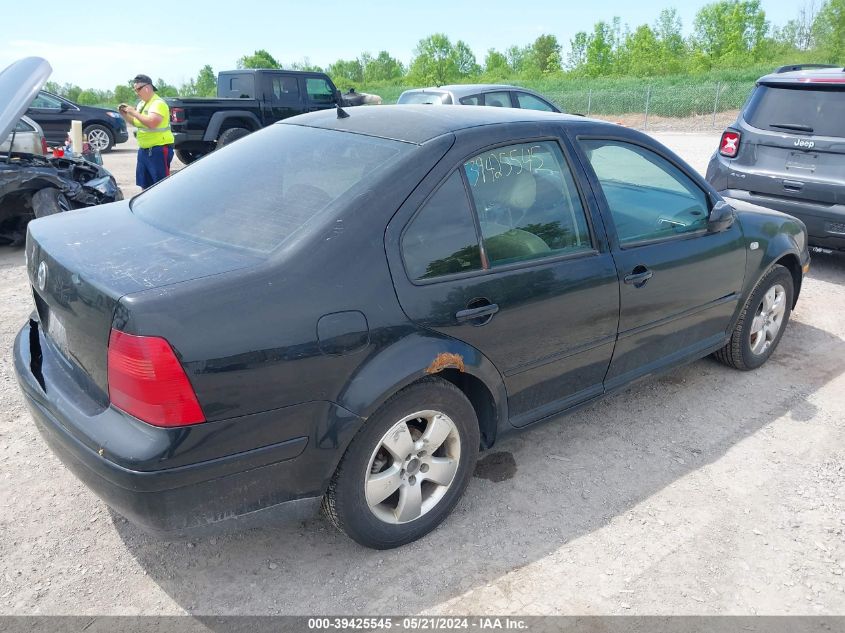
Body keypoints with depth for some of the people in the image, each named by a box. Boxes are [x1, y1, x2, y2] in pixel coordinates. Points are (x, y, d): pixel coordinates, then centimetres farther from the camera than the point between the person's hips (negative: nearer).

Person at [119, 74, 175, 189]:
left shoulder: (158, 103, -12)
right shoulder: (141, 104, 16)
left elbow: (152, 123, -26)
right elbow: (135, 122, 27)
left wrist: (134, 112, -19)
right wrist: (124, 114, 9)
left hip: (159, 149, -9)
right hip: (144, 149, 9)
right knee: (144, 184, 15)